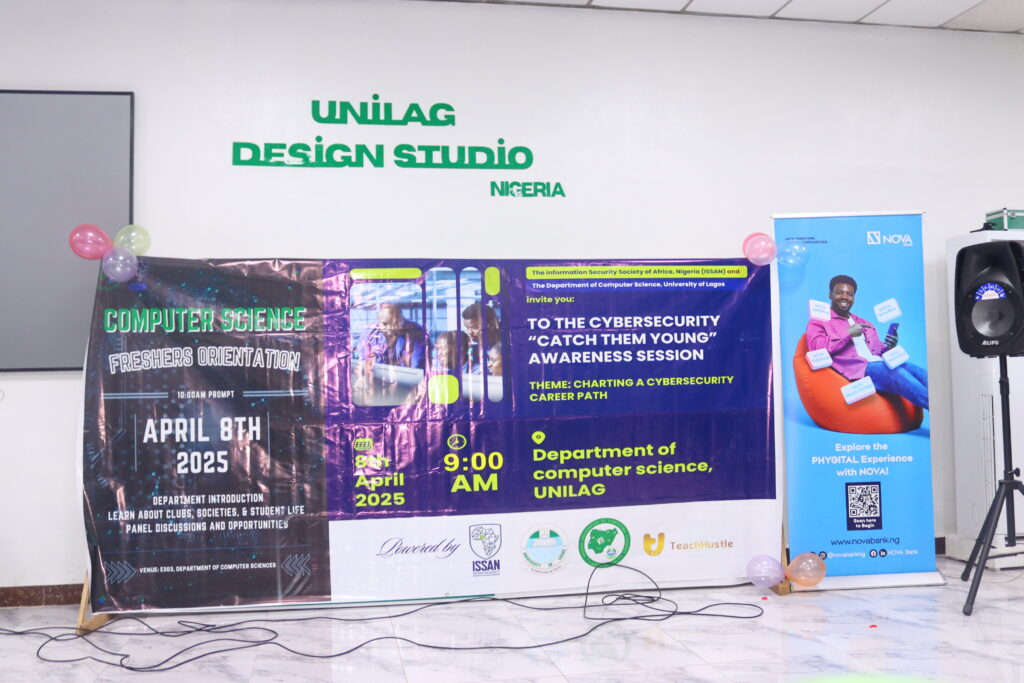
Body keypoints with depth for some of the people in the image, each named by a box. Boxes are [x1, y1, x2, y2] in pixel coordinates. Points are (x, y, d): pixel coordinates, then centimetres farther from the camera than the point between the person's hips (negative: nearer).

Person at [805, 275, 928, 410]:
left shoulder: (865, 324, 33)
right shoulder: (819, 322, 12)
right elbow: (816, 348, -8)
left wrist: (889, 347, 3)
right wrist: (847, 333, -9)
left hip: (880, 364, 7)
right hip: (857, 368, -7)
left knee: (919, 372, -25)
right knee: (897, 373, -35)